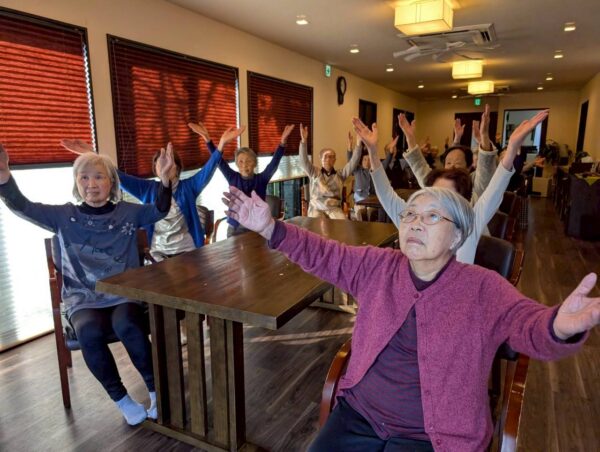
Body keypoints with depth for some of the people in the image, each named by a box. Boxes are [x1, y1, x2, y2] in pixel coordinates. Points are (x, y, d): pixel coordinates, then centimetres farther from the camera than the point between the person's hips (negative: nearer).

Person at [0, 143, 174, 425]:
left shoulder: (127, 212, 4)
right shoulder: (65, 216, 5)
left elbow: (160, 211, -9)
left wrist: (164, 178, -27)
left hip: (125, 295, -1)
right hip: (84, 300, 1)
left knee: (125, 324, -34)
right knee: (89, 332, -32)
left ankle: (156, 390, -12)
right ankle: (121, 399, -9)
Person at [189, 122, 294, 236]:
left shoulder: (261, 179, -4)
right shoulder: (233, 178, 0)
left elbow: (274, 162, -17)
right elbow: (219, 161, -10)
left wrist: (282, 142, -33)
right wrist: (207, 139, -24)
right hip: (235, 228, 1)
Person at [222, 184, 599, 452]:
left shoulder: (483, 288, -11)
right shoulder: (378, 266, -1)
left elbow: (527, 323, -25)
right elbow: (322, 255, -3)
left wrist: (560, 327, -50)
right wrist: (270, 228, -17)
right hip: (360, 413, 4)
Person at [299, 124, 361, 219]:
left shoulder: (340, 175, 13)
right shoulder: (315, 173, 11)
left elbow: (353, 162, 4)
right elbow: (304, 162, -5)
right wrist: (303, 141, -19)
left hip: (334, 208, 2)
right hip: (317, 208, -1)